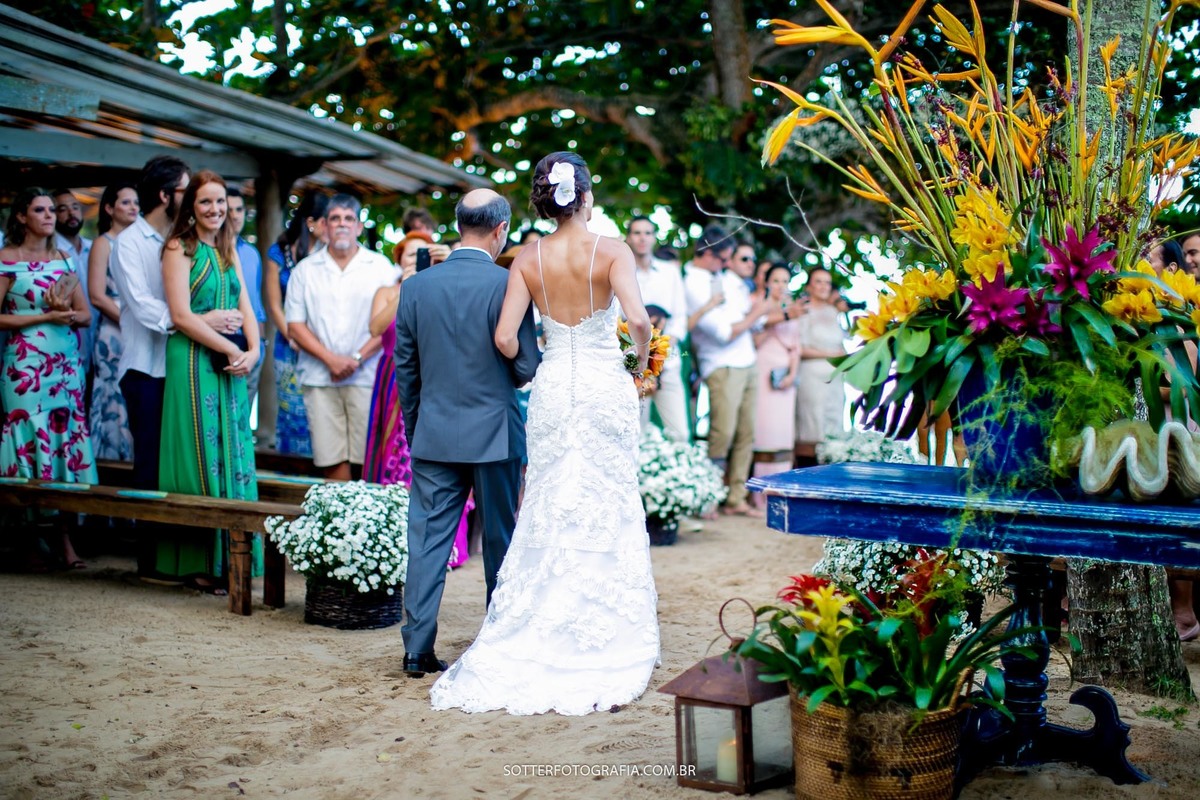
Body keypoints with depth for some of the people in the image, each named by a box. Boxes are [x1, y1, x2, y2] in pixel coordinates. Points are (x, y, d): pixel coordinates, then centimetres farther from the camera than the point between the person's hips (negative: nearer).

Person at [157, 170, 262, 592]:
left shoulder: (228, 250, 17)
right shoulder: (180, 248, -3)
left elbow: (246, 308, 12)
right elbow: (182, 316, -12)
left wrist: (252, 351, -5)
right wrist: (230, 348, -12)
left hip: (232, 366, 6)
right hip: (194, 363, -6)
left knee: (234, 456, 5)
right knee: (201, 455, -5)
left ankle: (229, 556, 10)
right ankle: (198, 562, 0)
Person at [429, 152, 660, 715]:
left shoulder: (528, 259, 0)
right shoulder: (611, 252, -8)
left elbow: (505, 338, -7)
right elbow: (637, 319, -22)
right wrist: (641, 356, -2)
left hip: (552, 389, 2)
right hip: (606, 387, -2)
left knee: (549, 514, 10)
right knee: (608, 513, 6)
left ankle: (542, 645, 11)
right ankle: (604, 649, 12)